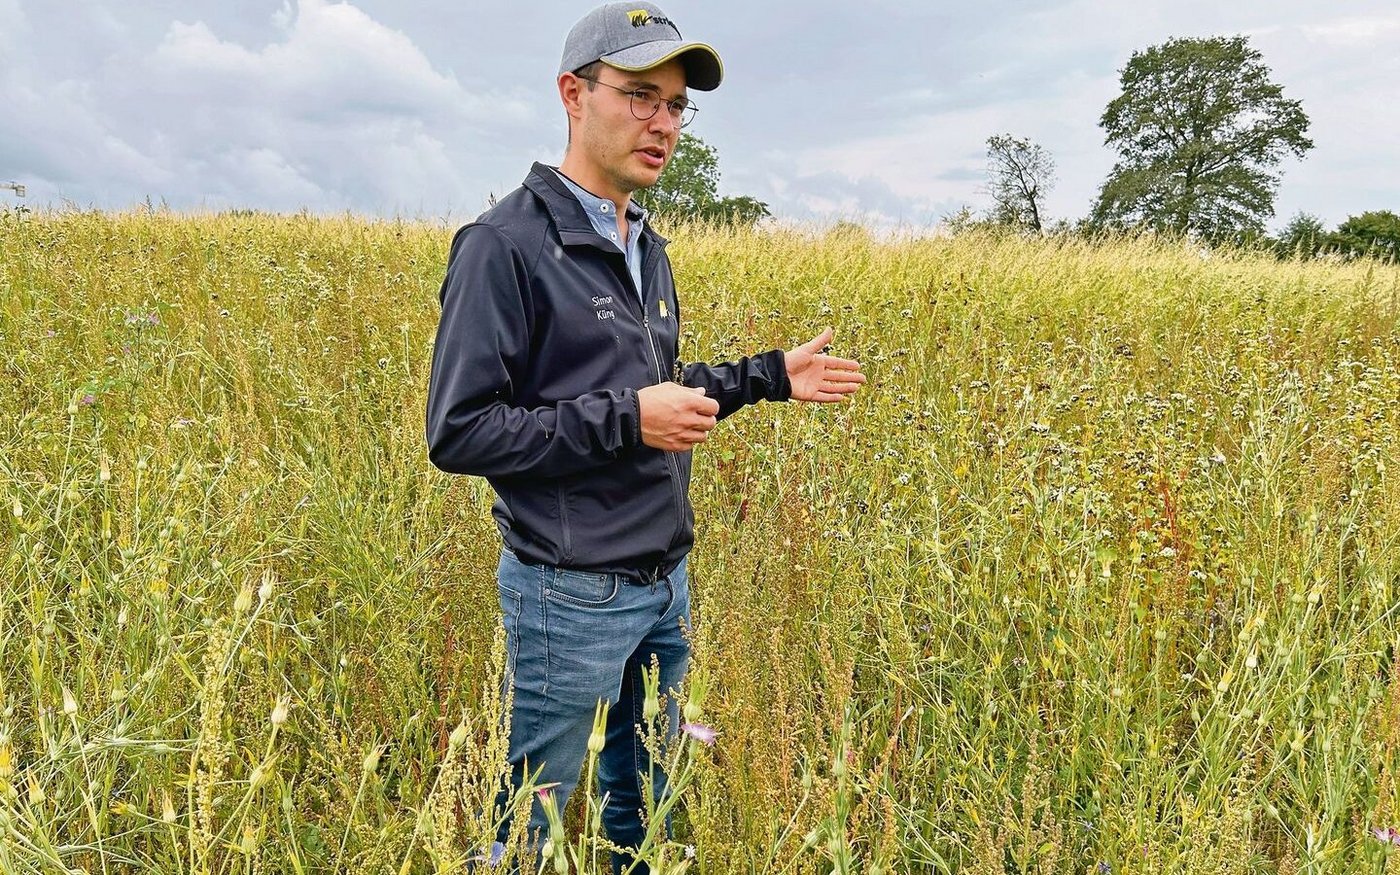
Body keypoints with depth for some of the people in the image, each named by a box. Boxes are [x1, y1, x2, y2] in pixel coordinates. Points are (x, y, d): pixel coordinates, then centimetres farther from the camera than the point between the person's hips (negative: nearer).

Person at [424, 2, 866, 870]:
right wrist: (625, 422, -23)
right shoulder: (504, 245, -16)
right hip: (571, 593, -7)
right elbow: (458, 434, -18)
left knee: (647, 802, 22)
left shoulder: (648, 248, 10)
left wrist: (767, 376, 10)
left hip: (666, 581, 8)